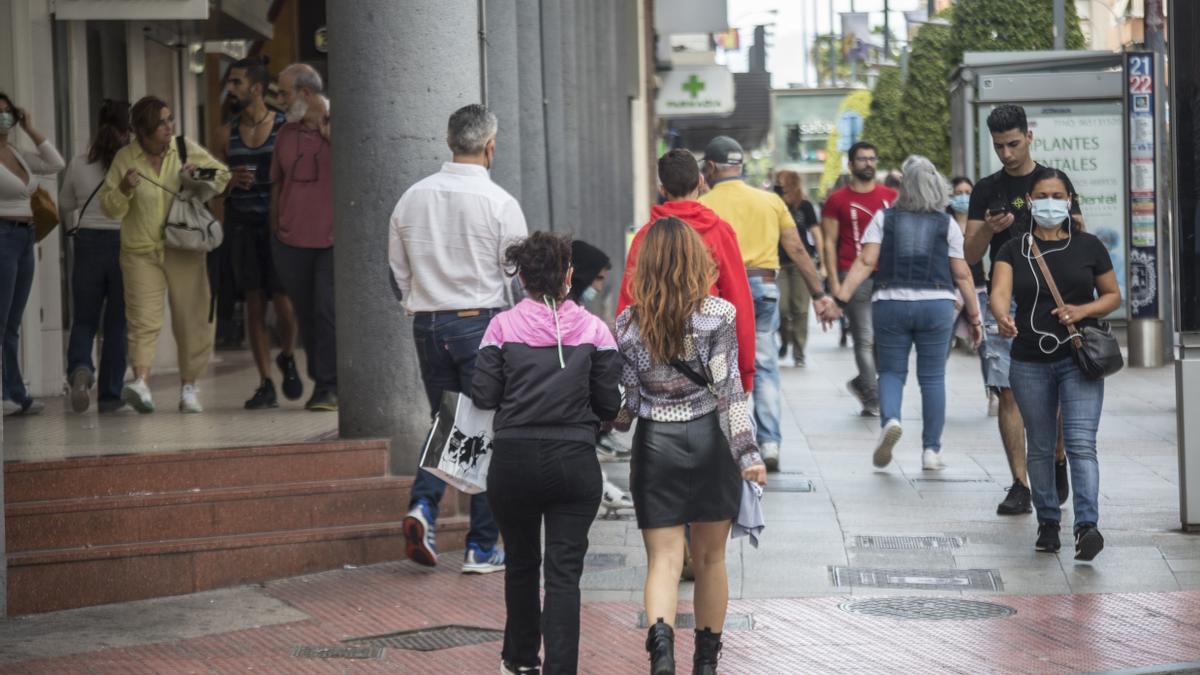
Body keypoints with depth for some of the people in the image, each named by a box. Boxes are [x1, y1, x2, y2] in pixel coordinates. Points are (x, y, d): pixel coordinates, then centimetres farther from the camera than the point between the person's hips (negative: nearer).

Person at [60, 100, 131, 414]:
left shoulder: (79, 164, 0)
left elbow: (64, 206, 14)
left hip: (88, 244, 1)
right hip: (125, 244, -1)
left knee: (83, 320, 9)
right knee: (117, 325, 8)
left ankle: (80, 368, -20)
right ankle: (110, 395, 10)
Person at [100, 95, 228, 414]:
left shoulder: (187, 149, 3)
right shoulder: (125, 158, 0)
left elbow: (223, 174, 13)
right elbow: (109, 207, 3)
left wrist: (202, 176, -7)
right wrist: (124, 189, -17)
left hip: (184, 249, 2)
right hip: (141, 251, -2)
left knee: (190, 319, 4)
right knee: (143, 319, -15)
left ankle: (188, 386, 15)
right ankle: (141, 381, -26)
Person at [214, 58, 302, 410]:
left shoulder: (286, 127, -1)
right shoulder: (226, 134, 11)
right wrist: (231, 181, -6)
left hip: (277, 223, -3)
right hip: (242, 224, 3)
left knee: (283, 301, -9)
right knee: (254, 304, 1)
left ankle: (286, 358, 22)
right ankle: (266, 385, 5)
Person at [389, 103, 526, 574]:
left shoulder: (412, 198, 4)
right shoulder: (499, 203, -11)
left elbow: (398, 270, 11)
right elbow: (521, 273, -8)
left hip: (427, 323, 5)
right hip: (482, 321, -4)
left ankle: (422, 505, -5)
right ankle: (482, 548, 6)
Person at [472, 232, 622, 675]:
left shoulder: (503, 326, -3)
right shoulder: (593, 329, -2)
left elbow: (483, 396, -4)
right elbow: (610, 403, -1)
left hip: (513, 460, 1)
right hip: (574, 460, -1)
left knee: (521, 562, 19)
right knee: (564, 572, 0)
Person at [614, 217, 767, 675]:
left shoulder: (629, 323, -2)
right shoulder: (718, 314, -7)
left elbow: (625, 397, 4)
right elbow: (729, 388, -11)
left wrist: (618, 422, 25)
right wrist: (748, 451, -9)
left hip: (655, 445, 0)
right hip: (709, 438, 0)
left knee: (664, 559, 0)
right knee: (709, 559, 13)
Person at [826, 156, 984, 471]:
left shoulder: (884, 218, 2)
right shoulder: (947, 224, 3)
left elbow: (865, 263, -6)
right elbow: (962, 275, 3)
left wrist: (841, 298, -6)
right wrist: (974, 316, 10)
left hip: (890, 303, 0)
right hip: (936, 304, 0)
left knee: (891, 371, 11)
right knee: (932, 377, 8)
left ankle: (890, 420, -18)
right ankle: (931, 450, 9)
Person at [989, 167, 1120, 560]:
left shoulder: (1088, 246, 4)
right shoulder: (1013, 250, 3)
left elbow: (1113, 296, 10)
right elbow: (999, 291, -13)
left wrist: (1083, 310, -10)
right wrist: (1003, 318, -36)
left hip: (1078, 358, -1)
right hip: (1030, 362, 1)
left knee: (1081, 443, -13)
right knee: (1040, 448, 10)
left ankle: (1087, 525, -22)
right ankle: (1048, 522, 23)